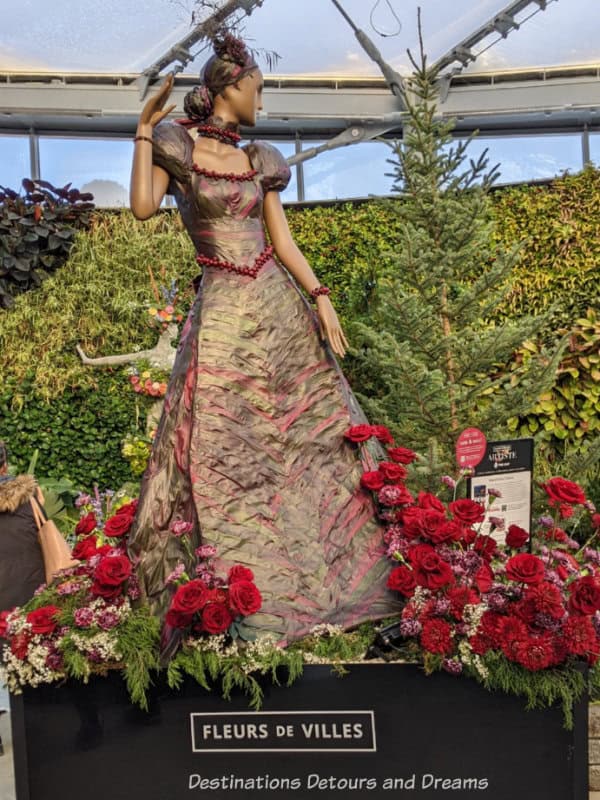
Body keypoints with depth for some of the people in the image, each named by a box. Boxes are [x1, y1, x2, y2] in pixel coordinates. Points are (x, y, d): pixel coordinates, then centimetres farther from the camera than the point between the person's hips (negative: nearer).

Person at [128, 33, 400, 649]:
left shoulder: (259, 160, 14)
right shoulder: (175, 145, 4)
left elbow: (283, 241, 9)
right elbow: (143, 206, -12)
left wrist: (320, 298, -1)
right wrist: (143, 130, -5)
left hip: (279, 303, 5)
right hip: (223, 310, -4)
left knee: (318, 424, 7)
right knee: (219, 440, -4)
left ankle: (332, 559, 25)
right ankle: (238, 581, 10)